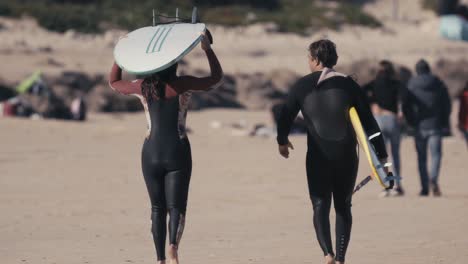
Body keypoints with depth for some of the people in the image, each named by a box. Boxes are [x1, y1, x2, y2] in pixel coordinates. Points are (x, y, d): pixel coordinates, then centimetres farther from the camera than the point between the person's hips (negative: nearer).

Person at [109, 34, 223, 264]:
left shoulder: (142, 87, 1)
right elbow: (216, 78, 6)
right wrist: (208, 49, 9)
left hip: (151, 153, 2)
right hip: (178, 152, -2)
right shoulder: (182, 85, -6)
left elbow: (114, 82, 20)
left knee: (157, 208, 12)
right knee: (176, 206, -2)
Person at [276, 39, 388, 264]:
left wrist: (282, 141, 29)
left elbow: (286, 115, 9)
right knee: (343, 207, 13)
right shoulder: (348, 84, 0)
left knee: (320, 206, 4)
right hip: (346, 156, 1)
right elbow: (368, 121, -2)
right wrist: (381, 155, 2)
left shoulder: (302, 86, 0)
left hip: (318, 157, -1)